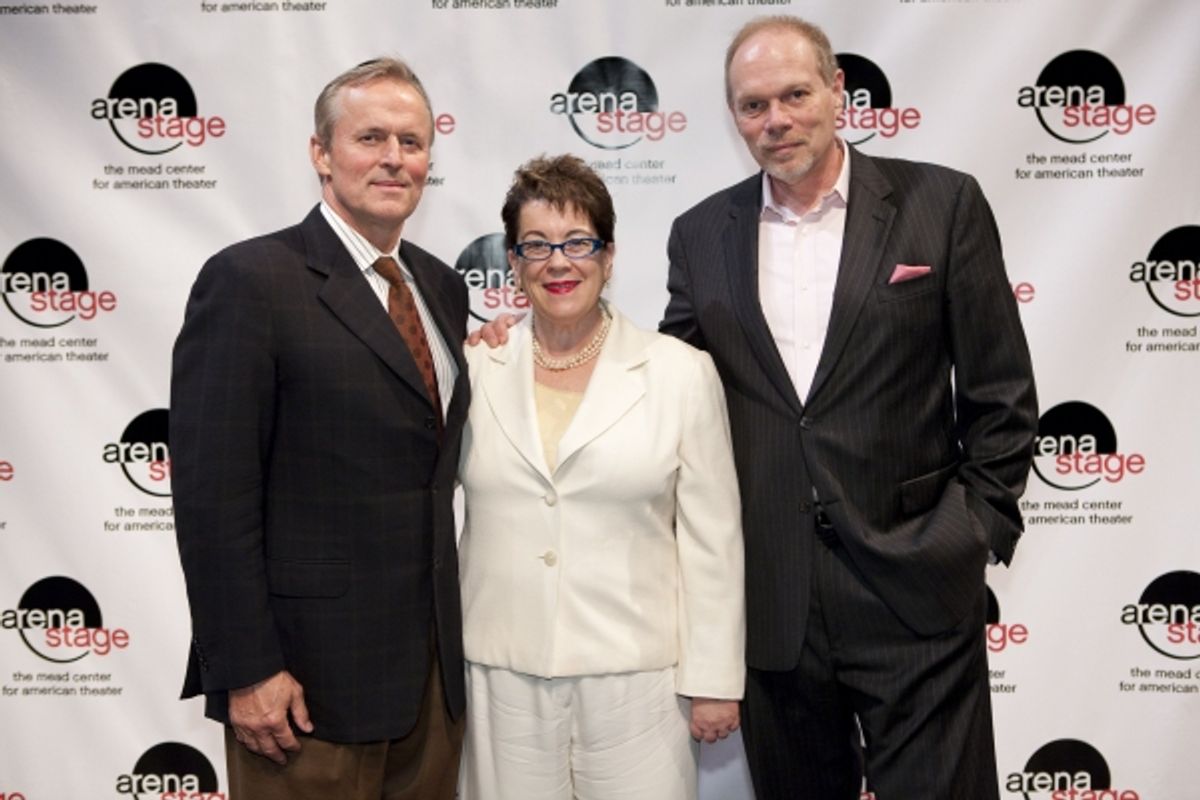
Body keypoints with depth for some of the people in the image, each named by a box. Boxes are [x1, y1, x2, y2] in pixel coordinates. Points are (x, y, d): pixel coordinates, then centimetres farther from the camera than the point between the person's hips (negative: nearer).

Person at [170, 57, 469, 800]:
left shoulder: (441, 286, 9)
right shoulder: (249, 280, -12)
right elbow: (213, 493, -15)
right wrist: (246, 671, -15)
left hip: (435, 664, 6)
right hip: (311, 672, -6)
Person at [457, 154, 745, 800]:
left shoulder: (682, 373, -3)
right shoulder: (473, 369, 2)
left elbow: (711, 542, -1)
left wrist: (714, 680, -1)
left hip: (636, 679, -1)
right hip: (501, 679, 2)